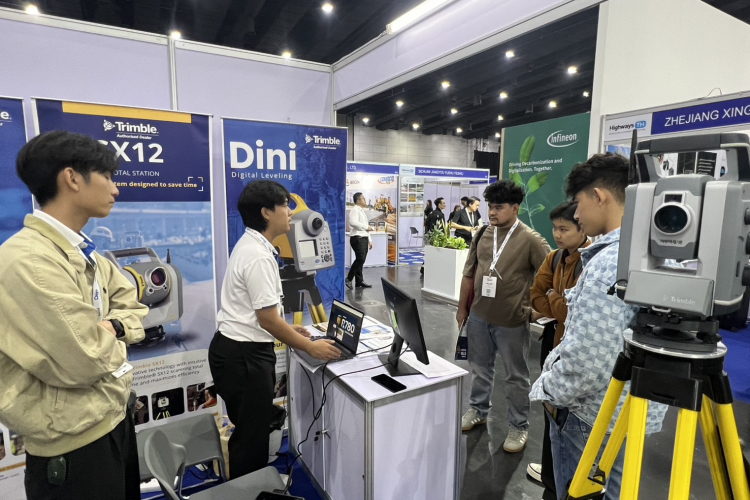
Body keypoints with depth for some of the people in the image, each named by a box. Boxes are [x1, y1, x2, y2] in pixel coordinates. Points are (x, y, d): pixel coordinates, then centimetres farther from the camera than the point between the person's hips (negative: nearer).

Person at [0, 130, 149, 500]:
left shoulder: (85, 253, 6)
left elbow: (134, 310, 11)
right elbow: (84, 361, -28)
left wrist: (110, 326, -9)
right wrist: (109, 336, -8)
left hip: (115, 421, 9)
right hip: (74, 444, -8)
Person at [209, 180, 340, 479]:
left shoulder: (250, 245, 9)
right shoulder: (259, 256, -24)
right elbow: (267, 320, -24)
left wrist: (287, 328, 18)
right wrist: (310, 348, -13)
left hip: (238, 349, 11)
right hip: (244, 355, -11)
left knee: (251, 430, 25)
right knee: (252, 436, 6)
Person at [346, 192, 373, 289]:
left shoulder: (362, 211, 22)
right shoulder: (355, 210, -7)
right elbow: (353, 222, -24)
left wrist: (370, 240, 19)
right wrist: (366, 227, -16)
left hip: (364, 238, 9)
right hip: (357, 238, -9)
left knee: (361, 260, 8)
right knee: (360, 259, -17)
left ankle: (359, 281, 12)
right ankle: (349, 279, -8)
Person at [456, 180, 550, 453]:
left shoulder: (530, 239, -13)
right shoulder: (482, 235, 2)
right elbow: (469, 273, 9)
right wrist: (462, 308, 13)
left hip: (512, 321, -5)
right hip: (479, 316, 5)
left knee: (516, 377, 12)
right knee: (480, 367, 21)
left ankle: (518, 427, 31)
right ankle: (478, 410, 42)